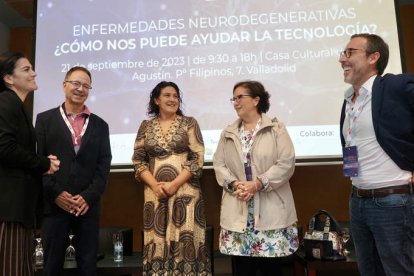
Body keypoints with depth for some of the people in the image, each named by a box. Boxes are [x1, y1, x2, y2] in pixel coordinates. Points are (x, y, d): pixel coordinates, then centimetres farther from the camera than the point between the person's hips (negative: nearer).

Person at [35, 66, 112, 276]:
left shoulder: (99, 125, 11)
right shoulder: (45, 119, 7)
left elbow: (104, 165, 4)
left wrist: (89, 196, -8)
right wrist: (55, 194, -10)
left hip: (88, 206, 1)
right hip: (54, 204, -1)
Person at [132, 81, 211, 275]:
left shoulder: (189, 123, 3)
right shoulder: (146, 126, 9)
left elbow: (197, 158, -4)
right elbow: (138, 160, 6)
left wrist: (174, 184, -13)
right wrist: (154, 185, -9)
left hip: (184, 191, -2)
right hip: (155, 192, 2)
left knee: (185, 241, -1)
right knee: (157, 243, 6)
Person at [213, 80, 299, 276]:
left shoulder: (276, 128, 1)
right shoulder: (228, 133, 13)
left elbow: (286, 163, -8)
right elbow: (219, 164, 7)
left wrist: (257, 184, -16)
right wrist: (234, 184, -11)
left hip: (270, 210, -3)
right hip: (237, 212, 3)